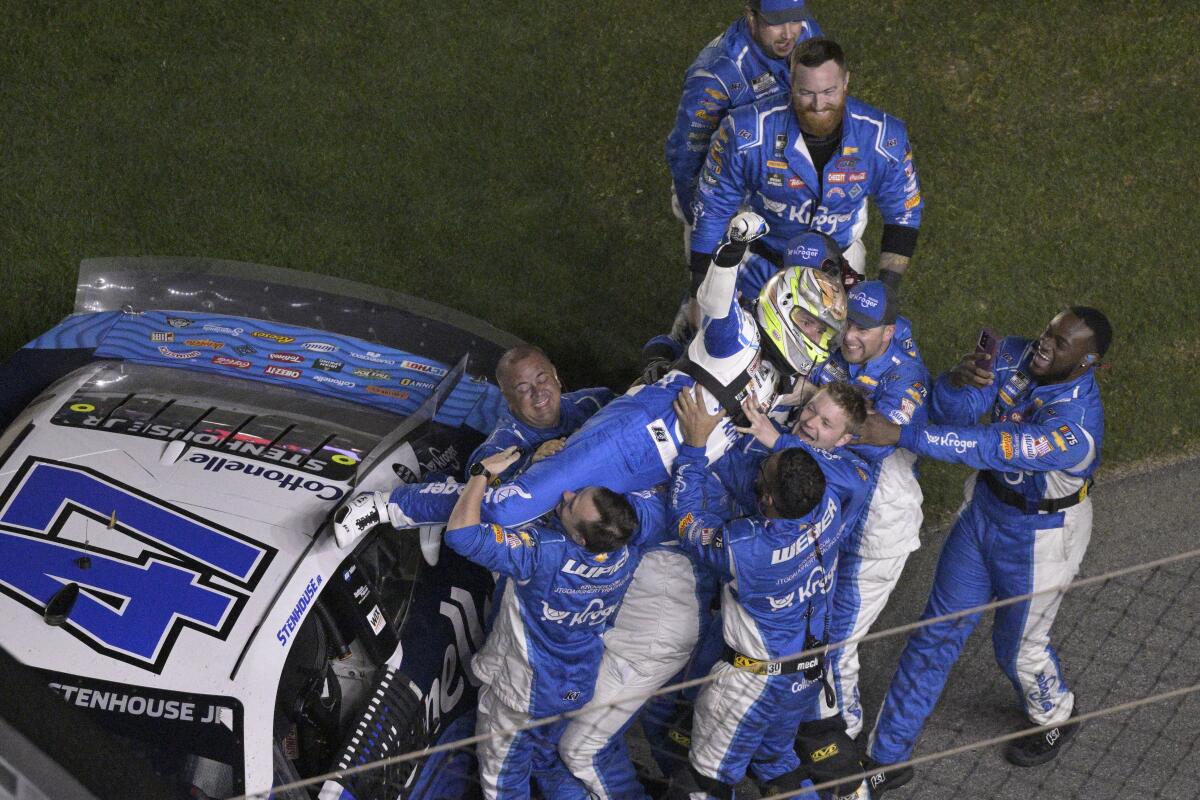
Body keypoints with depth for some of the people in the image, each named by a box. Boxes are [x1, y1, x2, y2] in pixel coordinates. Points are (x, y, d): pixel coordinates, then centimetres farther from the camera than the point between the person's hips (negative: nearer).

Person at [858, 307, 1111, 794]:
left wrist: (900, 435, -50)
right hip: (984, 509, 6)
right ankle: (887, 758, 24)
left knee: (1018, 647, 17)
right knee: (937, 634, 12)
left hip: (1038, 539, -6)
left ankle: (1056, 722, 52)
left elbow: (990, 449, -45)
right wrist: (958, 381, -44)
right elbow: (948, 413, -20)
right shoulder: (1015, 357, -17)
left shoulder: (1076, 428, -37)